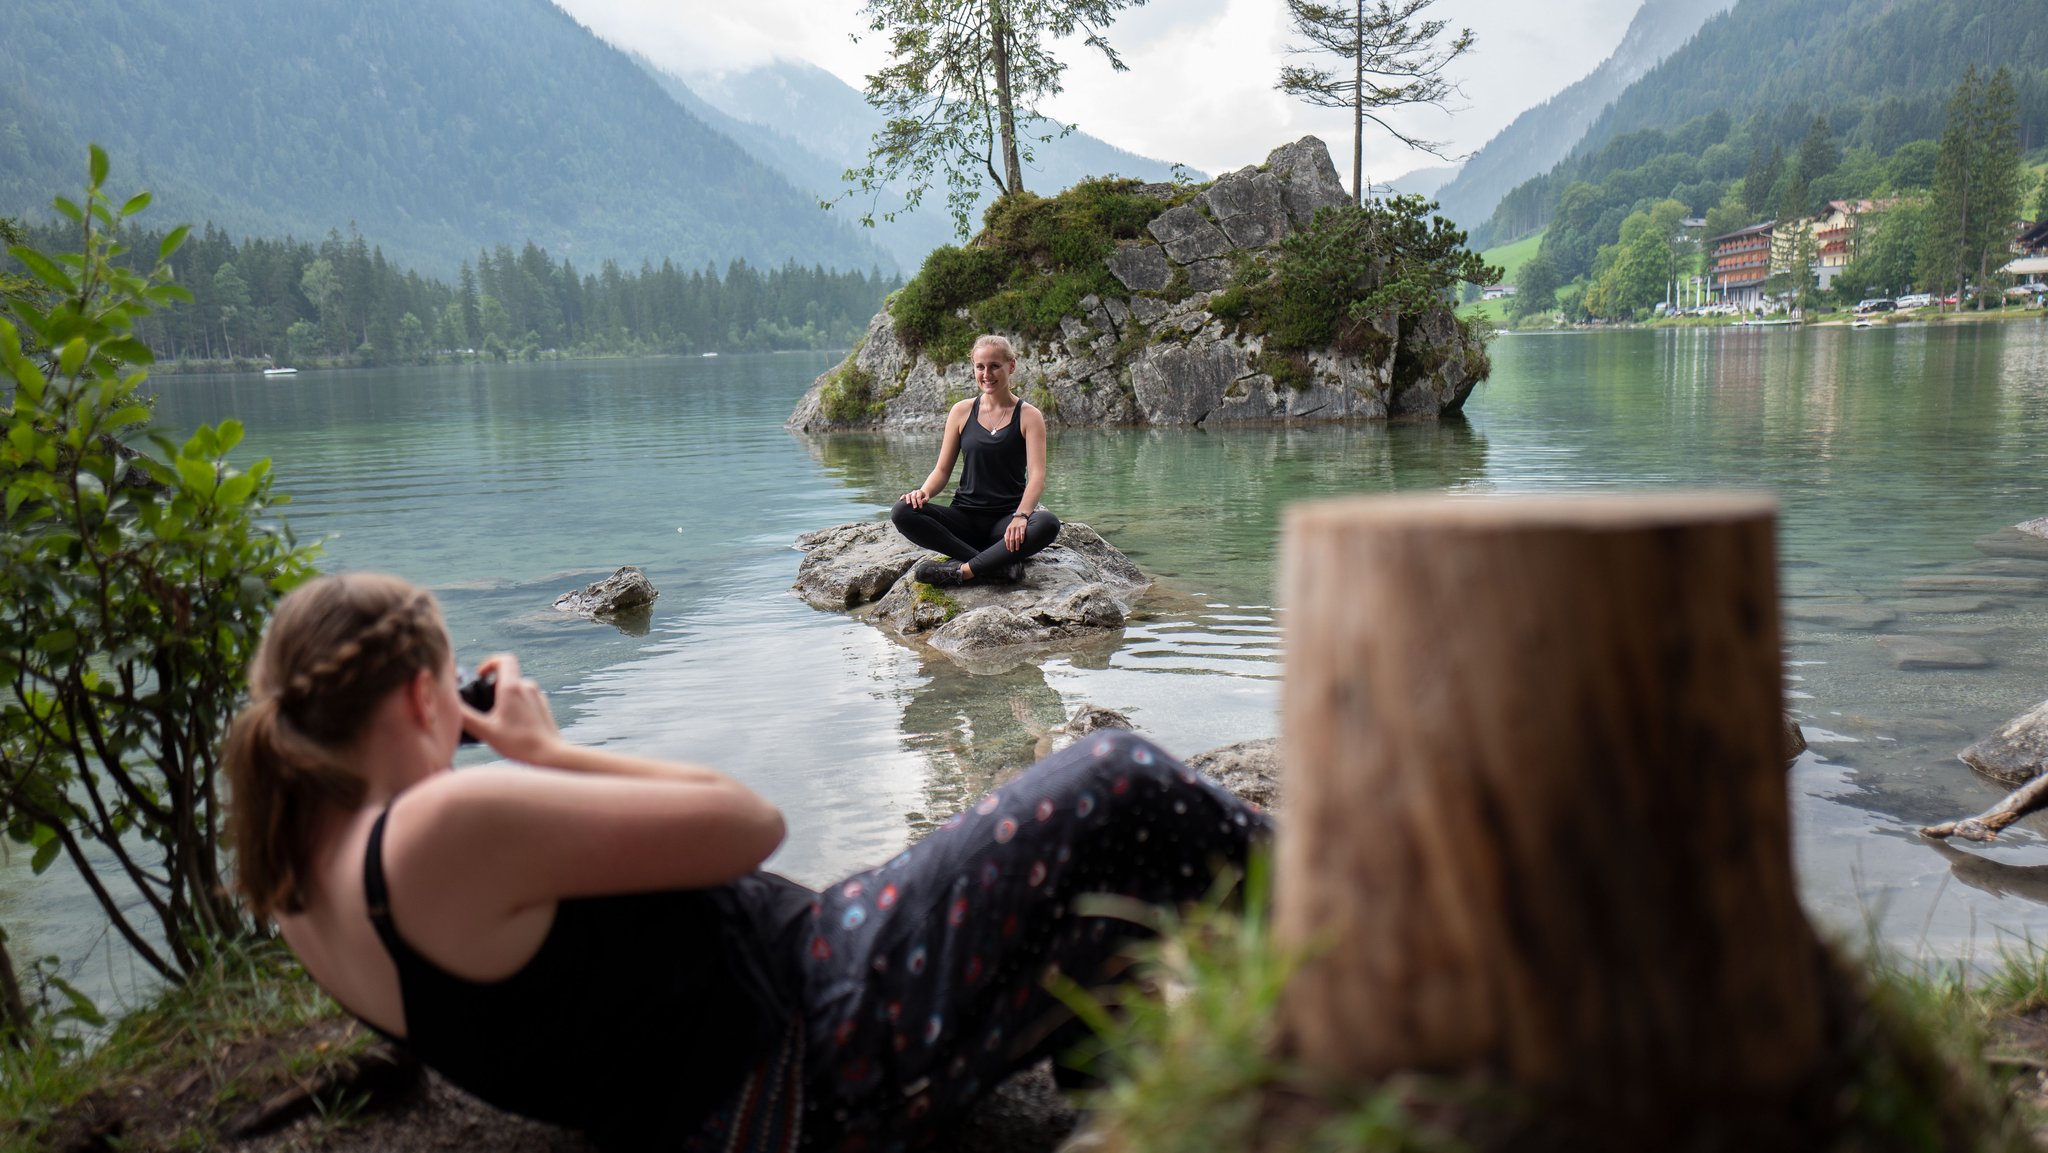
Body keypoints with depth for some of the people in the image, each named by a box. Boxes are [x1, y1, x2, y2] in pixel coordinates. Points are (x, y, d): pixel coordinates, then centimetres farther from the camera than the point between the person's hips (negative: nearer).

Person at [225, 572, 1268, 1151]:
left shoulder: (301, 892, 3)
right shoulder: (447, 827, -27)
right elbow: (750, 821, -21)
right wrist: (551, 753, -10)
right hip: (818, 1068, -10)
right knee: (1119, 786, -3)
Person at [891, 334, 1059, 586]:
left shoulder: (1028, 416, 1)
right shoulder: (962, 412, 9)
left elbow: (1037, 476, -11)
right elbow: (942, 470, 9)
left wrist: (1021, 515, -30)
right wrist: (925, 491, -15)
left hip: (1006, 519, -2)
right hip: (965, 516, 3)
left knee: (1048, 524, -36)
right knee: (902, 512, -25)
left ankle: (961, 570, -32)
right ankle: (1000, 564, -31)